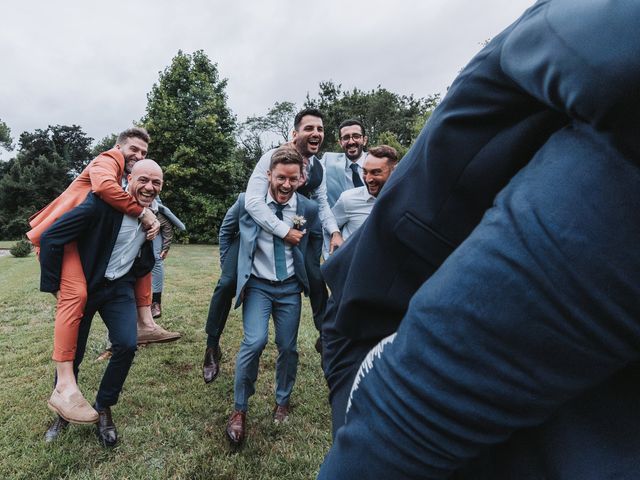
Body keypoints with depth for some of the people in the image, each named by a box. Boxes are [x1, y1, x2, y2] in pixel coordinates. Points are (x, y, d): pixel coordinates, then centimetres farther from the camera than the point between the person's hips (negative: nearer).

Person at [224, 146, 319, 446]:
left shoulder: (309, 210, -7)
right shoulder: (247, 202, -9)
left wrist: (305, 273, 11)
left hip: (290, 287, 2)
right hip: (256, 285, -1)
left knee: (288, 347, 6)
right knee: (255, 341, -18)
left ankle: (282, 402, 33)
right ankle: (239, 410, 4)